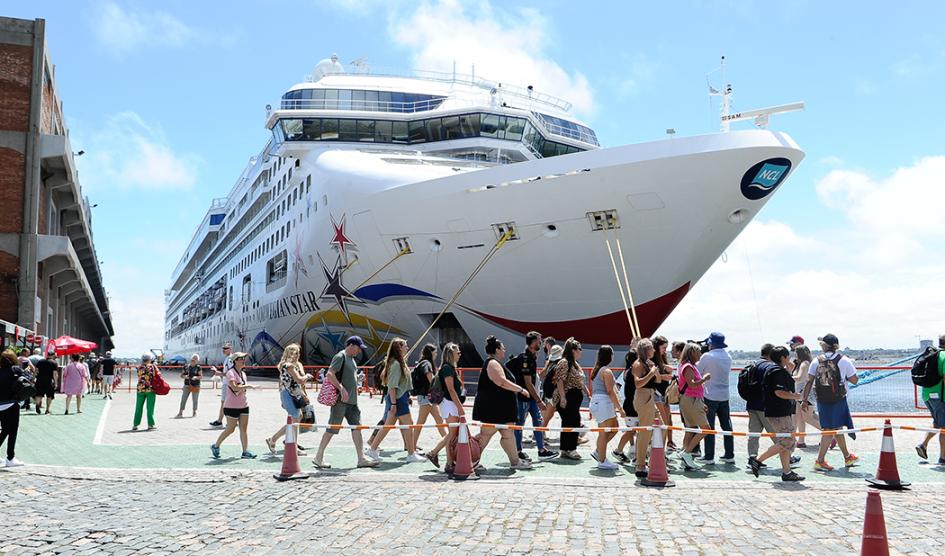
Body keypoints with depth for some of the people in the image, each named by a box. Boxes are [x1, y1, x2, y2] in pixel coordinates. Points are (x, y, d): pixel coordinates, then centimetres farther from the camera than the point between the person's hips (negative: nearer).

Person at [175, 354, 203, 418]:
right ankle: (180, 413, -1)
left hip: (195, 386, -2)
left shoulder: (198, 367, -2)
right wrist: (184, 376, -12)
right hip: (187, 385, 2)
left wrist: (196, 377, -24)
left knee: (195, 400, 6)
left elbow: (201, 376, -5)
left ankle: (194, 412, 21)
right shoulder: (186, 366, 6)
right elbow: (181, 375, 10)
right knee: (183, 399, -2)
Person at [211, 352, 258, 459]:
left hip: (244, 405, 7)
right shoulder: (231, 373, -13)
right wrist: (248, 386, -30)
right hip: (232, 406, -7)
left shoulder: (243, 374, 13)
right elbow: (234, 387, -28)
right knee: (230, 429, 1)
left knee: (244, 429, 2)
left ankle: (245, 452, 2)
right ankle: (215, 446, 21)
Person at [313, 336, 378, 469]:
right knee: (332, 429, -3)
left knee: (356, 427, 4)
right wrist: (342, 389, -28)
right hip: (341, 400, -9)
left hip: (352, 400, 9)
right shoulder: (340, 356, -11)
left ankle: (361, 458, 4)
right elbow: (329, 374, -22)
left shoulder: (352, 359, 18)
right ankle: (318, 457, 7)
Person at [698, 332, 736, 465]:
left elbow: (697, 373, -5)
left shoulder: (707, 356, -12)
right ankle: (729, 455, 15)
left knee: (709, 427, 0)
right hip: (725, 395, 5)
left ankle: (709, 457, 1)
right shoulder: (728, 357, 6)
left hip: (710, 395, -5)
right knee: (726, 425, 11)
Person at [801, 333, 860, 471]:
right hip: (837, 399, -4)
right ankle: (819, 461, -4)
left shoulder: (817, 361, 3)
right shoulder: (844, 360, -4)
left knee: (837, 428, 17)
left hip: (822, 400, 4)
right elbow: (854, 380, 0)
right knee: (830, 430, -1)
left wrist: (804, 399, 4)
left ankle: (847, 457, 33)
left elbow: (809, 381, 0)